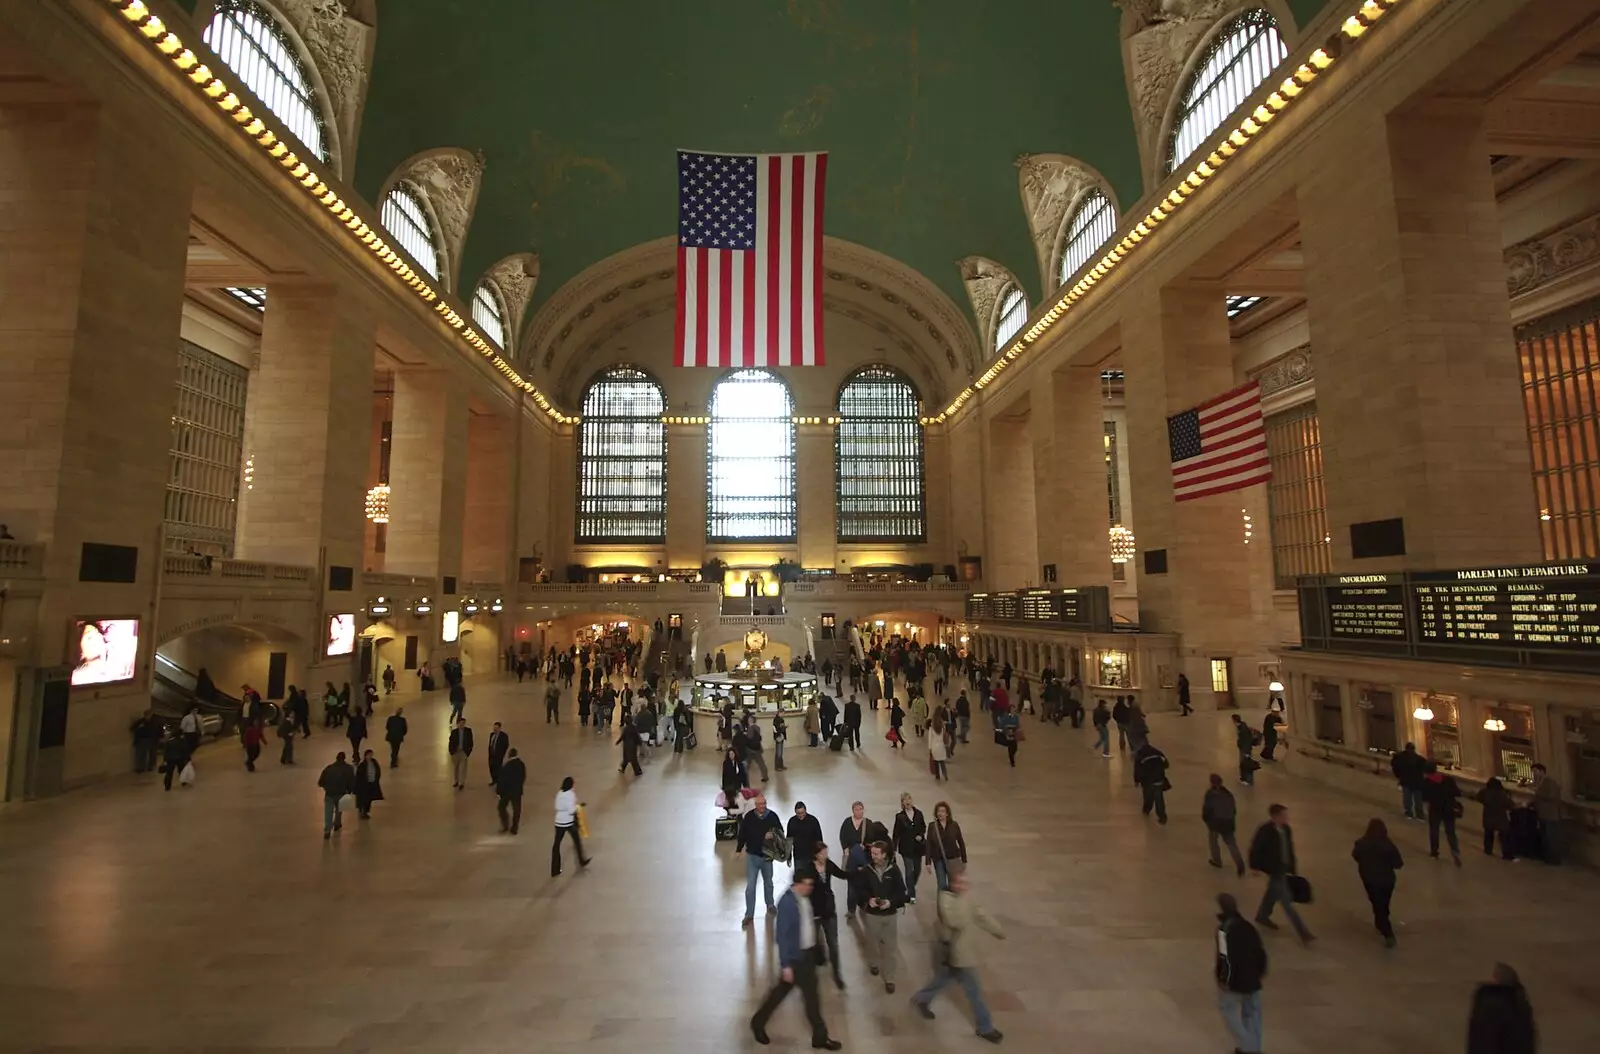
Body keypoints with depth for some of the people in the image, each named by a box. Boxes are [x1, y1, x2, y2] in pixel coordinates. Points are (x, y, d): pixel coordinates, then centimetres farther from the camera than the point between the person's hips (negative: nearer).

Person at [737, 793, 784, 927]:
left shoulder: (772, 816, -13)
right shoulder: (748, 817, -15)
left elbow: (780, 833, -2)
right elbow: (742, 834, -3)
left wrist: (773, 835, -22)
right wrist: (738, 850, 1)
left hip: (767, 856, 1)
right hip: (752, 856, -1)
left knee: (768, 883, 22)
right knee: (750, 886, 0)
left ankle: (770, 906, 44)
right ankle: (749, 915, 12)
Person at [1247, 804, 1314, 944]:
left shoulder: (1286, 829, -3)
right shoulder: (1265, 831, -25)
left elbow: (1290, 849, 8)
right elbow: (1255, 849, -18)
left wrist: (1293, 868, 12)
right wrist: (1255, 867, -12)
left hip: (1283, 868, 8)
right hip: (1274, 870, -8)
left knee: (1273, 893, 23)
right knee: (1286, 901, -1)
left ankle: (1262, 917, 43)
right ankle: (1303, 933, 5)